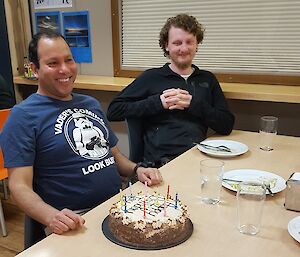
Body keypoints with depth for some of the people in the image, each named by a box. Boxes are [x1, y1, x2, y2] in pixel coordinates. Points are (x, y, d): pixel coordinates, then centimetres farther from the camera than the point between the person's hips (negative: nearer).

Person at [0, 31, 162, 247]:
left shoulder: (91, 104, 14)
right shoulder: (24, 115, -6)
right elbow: (20, 185, -10)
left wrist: (137, 169, 1)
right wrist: (51, 216, -28)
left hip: (118, 206, 7)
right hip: (75, 222, -6)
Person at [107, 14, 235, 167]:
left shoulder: (208, 79, 17)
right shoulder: (151, 77, 8)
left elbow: (227, 126, 9)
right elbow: (113, 111, 0)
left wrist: (193, 104, -5)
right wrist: (158, 102, -7)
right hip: (160, 162, -4)